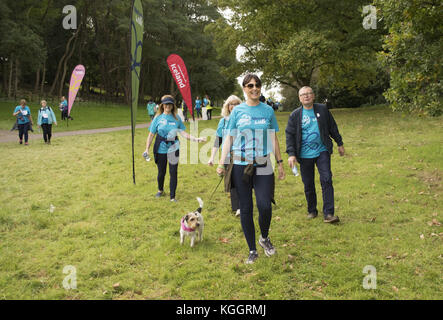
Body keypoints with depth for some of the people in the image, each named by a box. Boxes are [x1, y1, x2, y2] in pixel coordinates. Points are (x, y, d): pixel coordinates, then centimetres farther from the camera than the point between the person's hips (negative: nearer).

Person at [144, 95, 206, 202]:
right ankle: (160, 190, 39)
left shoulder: (176, 118, 1)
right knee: (161, 172, 11)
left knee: (173, 172, -1)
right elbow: (151, 134, 0)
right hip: (160, 149, 0)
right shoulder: (158, 118, -2)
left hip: (173, 149, 1)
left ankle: (172, 196, 10)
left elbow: (183, 133, -2)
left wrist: (196, 139, -14)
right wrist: (147, 149, -6)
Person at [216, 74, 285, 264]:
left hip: (263, 166, 0)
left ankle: (264, 238, 21)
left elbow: (273, 138, 12)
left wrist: (280, 163, 11)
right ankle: (252, 250, 19)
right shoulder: (237, 111, 5)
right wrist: (221, 163, -1)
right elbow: (229, 138, 6)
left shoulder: (268, 110, 7)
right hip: (241, 165, 0)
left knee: (265, 206, -10)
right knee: (245, 209, 5)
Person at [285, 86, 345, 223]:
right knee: (308, 184, 7)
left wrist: (340, 144, 17)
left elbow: (332, 127, 14)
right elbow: (290, 135, 0)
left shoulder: (322, 109, 5)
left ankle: (328, 213, -7)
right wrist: (291, 154, -10)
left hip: (322, 151, 0)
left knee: (326, 180, -10)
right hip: (304, 155, 0)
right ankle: (312, 211, 25)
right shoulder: (295, 115, 1)